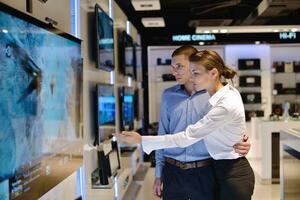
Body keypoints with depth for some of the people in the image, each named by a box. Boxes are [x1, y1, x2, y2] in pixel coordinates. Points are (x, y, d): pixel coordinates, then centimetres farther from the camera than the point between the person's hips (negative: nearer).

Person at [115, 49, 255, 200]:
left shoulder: (225, 106, -28)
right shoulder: (228, 91, 1)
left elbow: (186, 138, -28)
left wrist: (141, 140, -27)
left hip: (233, 176, -10)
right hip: (226, 170, 10)